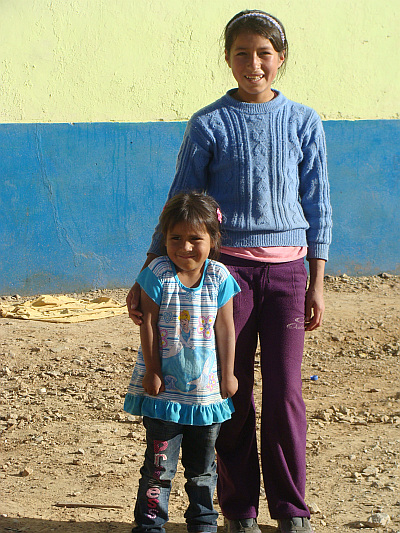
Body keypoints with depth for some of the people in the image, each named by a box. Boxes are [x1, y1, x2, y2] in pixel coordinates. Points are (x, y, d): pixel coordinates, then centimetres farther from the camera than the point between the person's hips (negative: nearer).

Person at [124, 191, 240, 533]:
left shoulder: (219, 277, -3)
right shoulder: (157, 275, -9)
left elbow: (225, 328, 1)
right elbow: (149, 325, -6)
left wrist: (227, 374, 1)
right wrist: (152, 372, -7)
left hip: (206, 386, 2)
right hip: (164, 387, -2)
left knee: (203, 463, 14)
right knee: (160, 462, -1)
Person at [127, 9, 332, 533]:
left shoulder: (303, 122, 5)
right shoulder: (209, 126, 0)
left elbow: (317, 205, 9)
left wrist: (317, 283, 6)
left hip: (287, 268, 1)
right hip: (228, 266, -1)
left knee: (285, 392, 0)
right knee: (233, 392, 3)